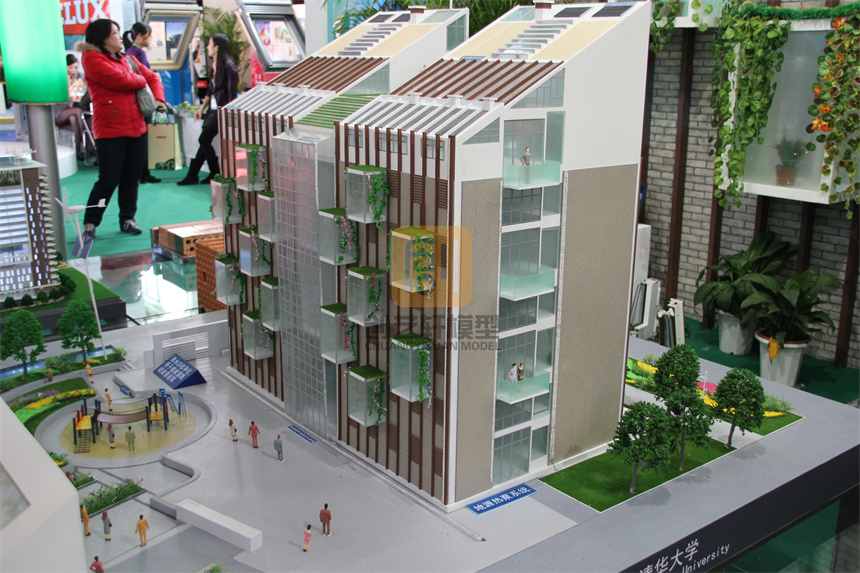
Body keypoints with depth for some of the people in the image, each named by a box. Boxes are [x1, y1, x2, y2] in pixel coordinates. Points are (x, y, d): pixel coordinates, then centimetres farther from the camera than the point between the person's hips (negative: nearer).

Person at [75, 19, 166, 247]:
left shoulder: (127, 59, 16)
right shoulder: (93, 59, -7)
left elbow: (152, 77, 20)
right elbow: (121, 80, -18)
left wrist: (158, 98, 2)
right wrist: (141, 80, 1)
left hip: (136, 129, 7)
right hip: (110, 132, -7)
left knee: (132, 178, 10)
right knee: (108, 181, -5)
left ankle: (127, 219, 22)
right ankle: (90, 224, 7)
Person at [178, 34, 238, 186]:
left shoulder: (228, 66, -14)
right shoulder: (215, 65, 13)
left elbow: (232, 92, -16)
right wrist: (202, 108, 19)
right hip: (213, 109, 8)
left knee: (204, 140, -6)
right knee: (205, 141, 9)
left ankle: (216, 173, 7)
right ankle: (192, 175, 12)